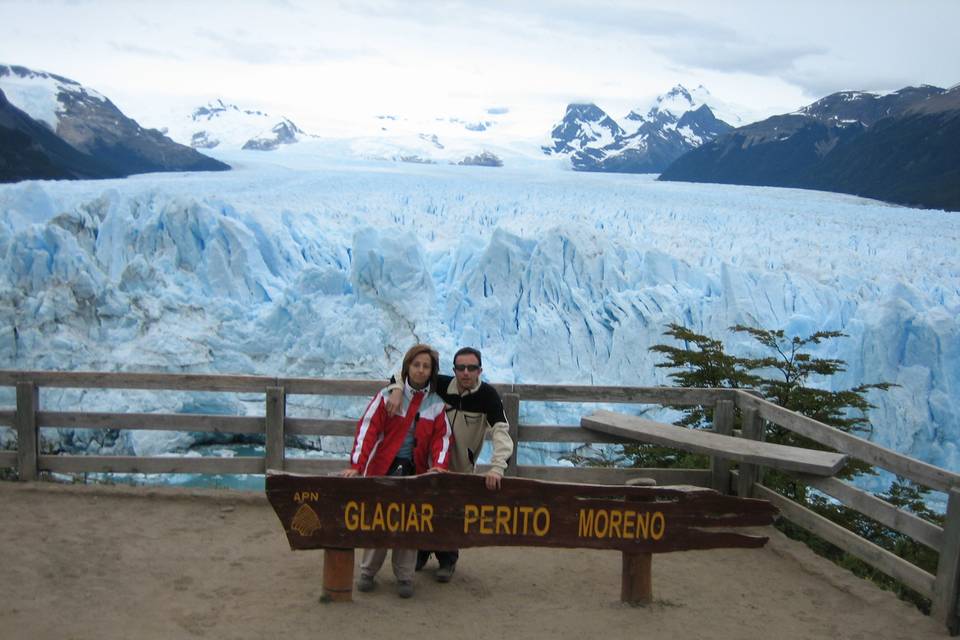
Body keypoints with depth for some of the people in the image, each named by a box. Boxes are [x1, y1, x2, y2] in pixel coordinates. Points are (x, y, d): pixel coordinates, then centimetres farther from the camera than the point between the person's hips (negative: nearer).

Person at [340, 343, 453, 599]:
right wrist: (356, 466, -19)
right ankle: (367, 572, 20)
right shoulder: (387, 396, -2)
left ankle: (404, 577, 15)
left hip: (416, 472, 1)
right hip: (383, 468, -1)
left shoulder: (437, 404, 5)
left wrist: (439, 466, -19)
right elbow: (367, 428, -9)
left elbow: (442, 437, -1)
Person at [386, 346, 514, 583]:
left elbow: (501, 431, -29)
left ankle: (447, 560, 34)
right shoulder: (441, 385, -13)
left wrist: (497, 467, -42)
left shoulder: (488, 395, -20)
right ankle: (420, 552, 41)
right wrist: (397, 390, -27)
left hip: (462, 468, -2)